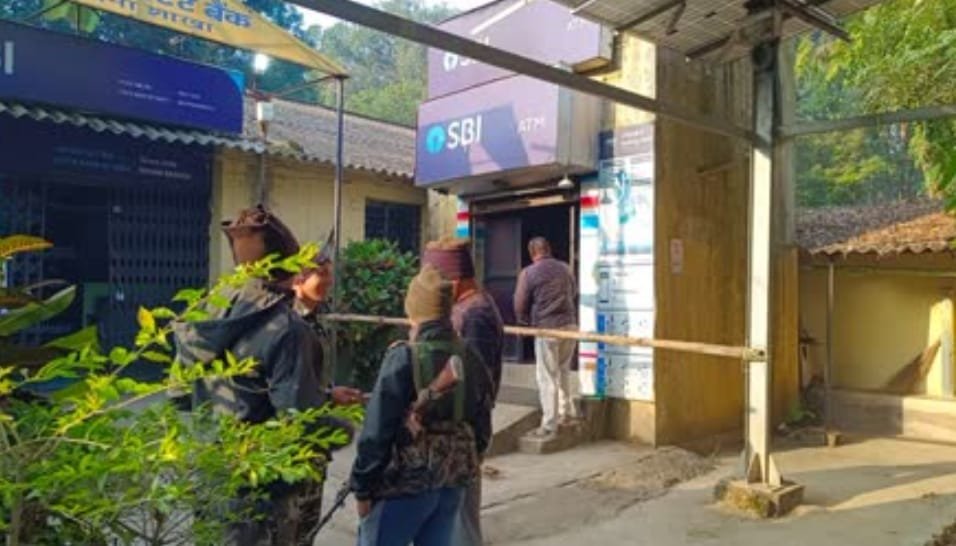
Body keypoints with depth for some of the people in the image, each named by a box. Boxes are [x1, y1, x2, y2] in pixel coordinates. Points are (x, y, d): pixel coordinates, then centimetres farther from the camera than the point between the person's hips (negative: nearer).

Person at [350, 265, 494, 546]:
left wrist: (363, 486, -6)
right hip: (453, 483, 6)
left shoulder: (404, 358, -16)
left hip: (405, 481, -6)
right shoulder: (471, 359, 3)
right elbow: (482, 429, 9)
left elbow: (377, 431, -15)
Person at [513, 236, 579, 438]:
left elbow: (520, 306, -3)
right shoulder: (565, 268, 8)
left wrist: (527, 321, 16)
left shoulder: (528, 273, -5)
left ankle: (549, 425, 5)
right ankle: (568, 413, 27)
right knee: (563, 371, 21)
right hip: (569, 325, 5)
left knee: (547, 378, 2)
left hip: (547, 328, -5)